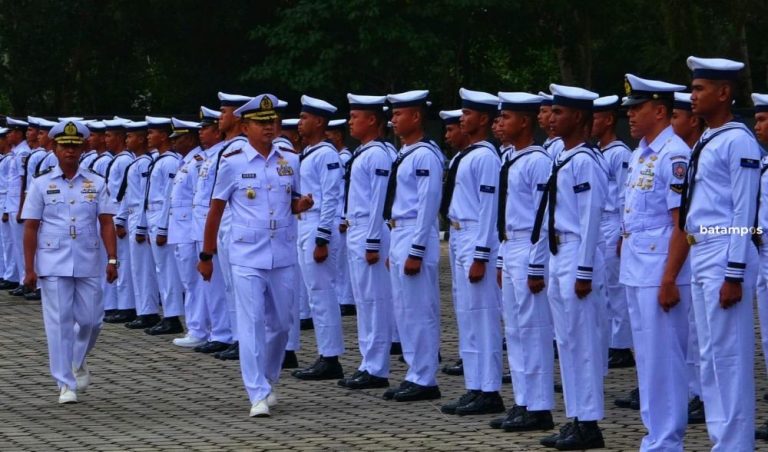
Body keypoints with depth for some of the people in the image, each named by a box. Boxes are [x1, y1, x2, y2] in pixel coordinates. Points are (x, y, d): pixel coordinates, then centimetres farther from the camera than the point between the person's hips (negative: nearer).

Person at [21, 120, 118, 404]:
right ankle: (66, 384, 3)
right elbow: (30, 228, 2)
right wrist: (29, 268, -2)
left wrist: (112, 259, -8)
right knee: (59, 322, -3)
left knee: (89, 319, 4)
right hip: (53, 264, -1)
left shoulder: (96, 183, 5)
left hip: (88, 263, 1)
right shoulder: (42, 184, 3)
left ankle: (78, 361, 35)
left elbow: (106, 223, 2)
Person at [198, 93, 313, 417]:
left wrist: (302, 205, -7)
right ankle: (259, 395, -7)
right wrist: (206, 256, 6)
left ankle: (268, 381, 32)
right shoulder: (232, 163, -3)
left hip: (283, 257, 4)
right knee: (252, 324, -8)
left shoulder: (290, 161, 6)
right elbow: (216, 211, 4)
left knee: (281, 323, 11)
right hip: (247, 257, -4)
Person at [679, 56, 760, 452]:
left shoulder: (738, 142, -12)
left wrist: (734, 275, -18)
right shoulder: (705, 142, 15)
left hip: (724, 258, -9)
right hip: (700, 256, 9)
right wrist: (691, 250, 17)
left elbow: (744, 212, -15)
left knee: (729, 356, -6)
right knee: (710, 355, 12)